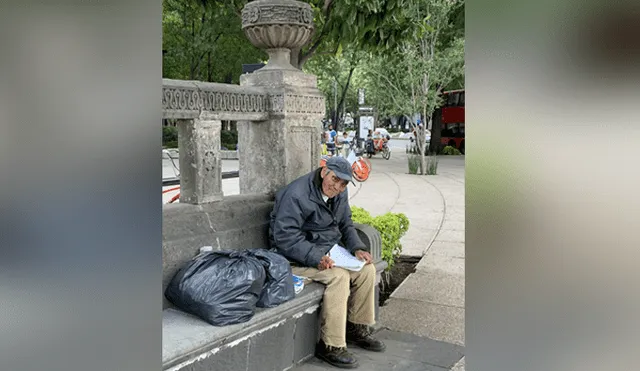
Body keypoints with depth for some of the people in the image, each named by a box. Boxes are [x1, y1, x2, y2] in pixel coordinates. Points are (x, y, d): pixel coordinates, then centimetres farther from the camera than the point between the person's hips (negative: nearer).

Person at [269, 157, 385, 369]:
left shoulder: (340, 195, 6)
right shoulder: (296, 194, -22)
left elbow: (345, 224, 15)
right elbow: (284, 236, -26)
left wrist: (357, 248, -4)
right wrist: (316, 257, -33)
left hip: (330, 251, 9)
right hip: (297, 258, -8)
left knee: (367, 268, -6)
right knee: (339, 276, -29)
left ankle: (357, 329, 10)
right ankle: (330, 346, -20)